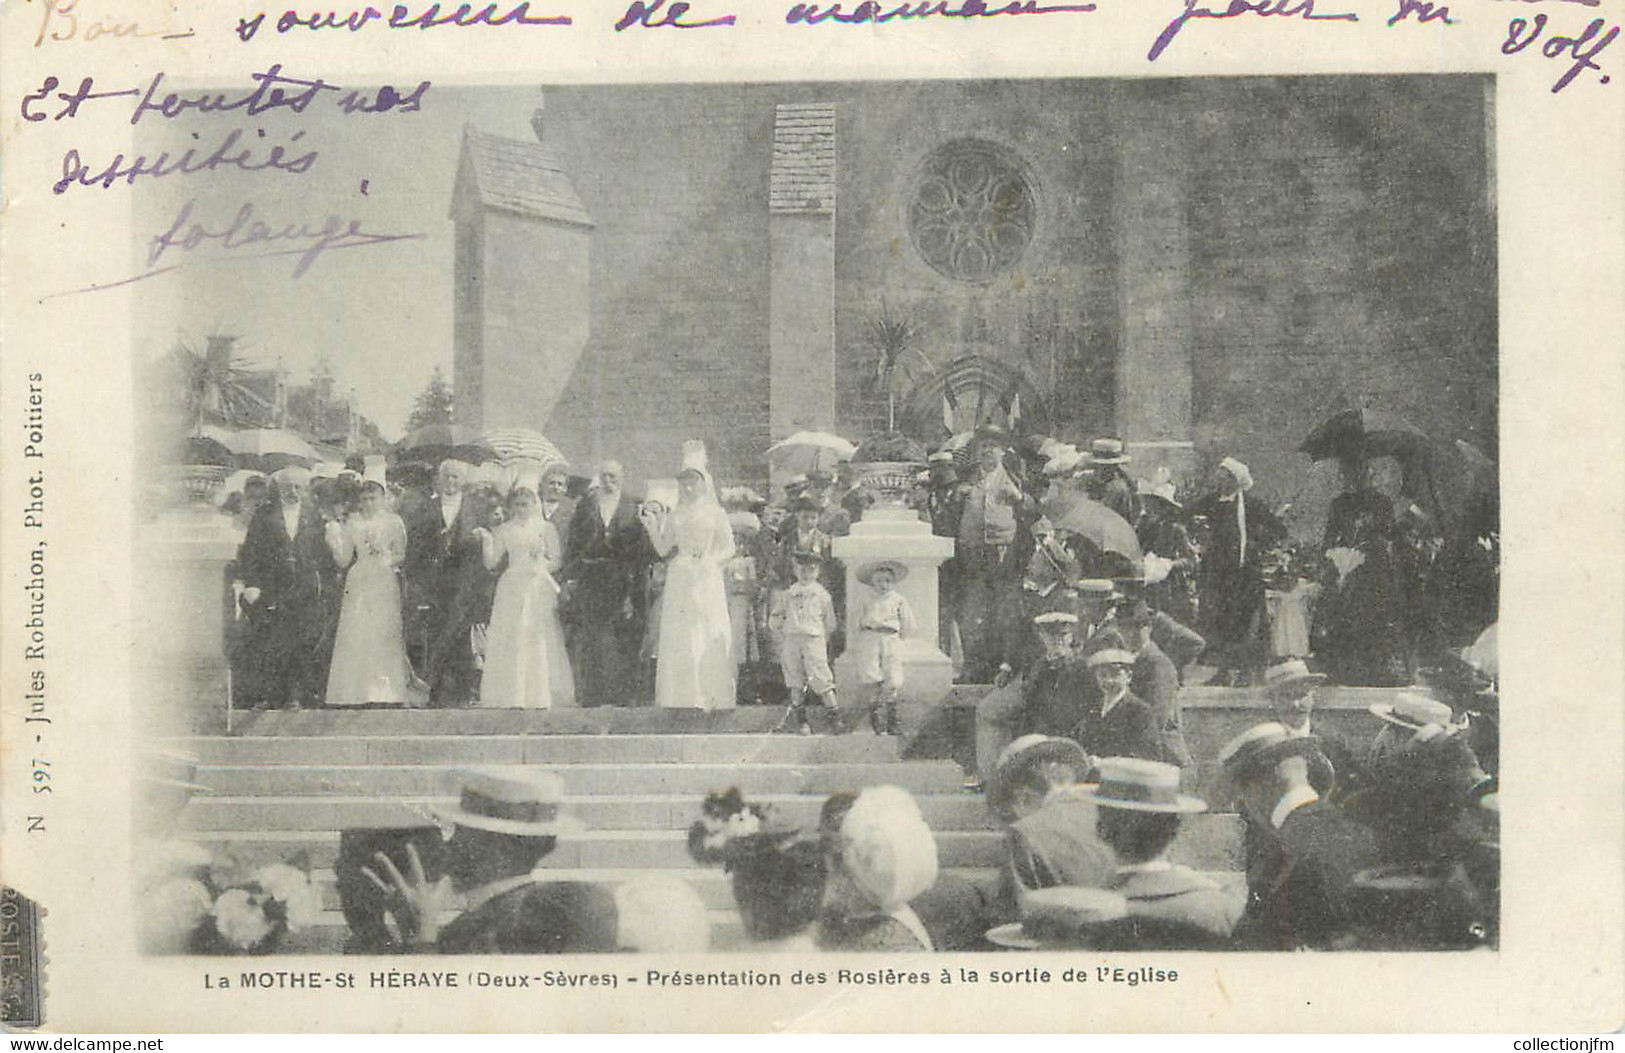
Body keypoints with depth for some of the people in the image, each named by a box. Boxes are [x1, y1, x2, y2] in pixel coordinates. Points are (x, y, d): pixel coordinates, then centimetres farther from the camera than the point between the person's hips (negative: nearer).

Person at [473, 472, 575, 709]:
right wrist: (486, 541, -7)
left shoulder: (546, 529, 7)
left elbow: (557, 561, 4)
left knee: (540, 643, -5)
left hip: (540, 592, -1)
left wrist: (540, 564, -13)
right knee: (510, 644, -5)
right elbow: (490, 563, 6)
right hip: (511, 591, 1)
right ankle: (510, 700, -4)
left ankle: (541, 699, -3)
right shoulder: (505, 531, 11)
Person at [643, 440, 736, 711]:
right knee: (678, 640, -4)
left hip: (707, 582, -2)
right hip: (679, 582, 2)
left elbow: (728, 548, 6)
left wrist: (708, 561, -9)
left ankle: (710, 697, -3)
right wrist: (651, 525, -3)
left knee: (709, 637, -5)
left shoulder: (715, 513, 6)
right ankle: (682, 699, -3)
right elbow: (664, 550, 8)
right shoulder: (673, 516, 12)